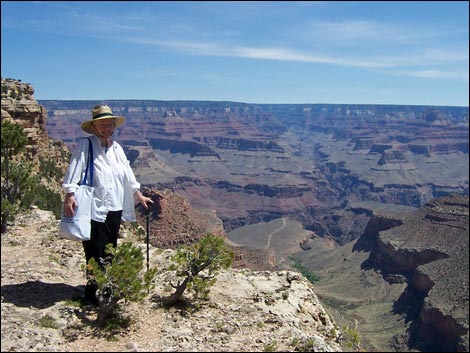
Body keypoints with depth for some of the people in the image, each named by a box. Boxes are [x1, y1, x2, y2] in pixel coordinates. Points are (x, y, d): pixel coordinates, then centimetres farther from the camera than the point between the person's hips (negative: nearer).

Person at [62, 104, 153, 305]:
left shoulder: (116, 148, 15)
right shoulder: (85, 146, -5)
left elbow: (128, 175, 21)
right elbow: (74, 171, -17)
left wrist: (139, 196, 23)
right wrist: (70, 195, -30)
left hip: (115, 208, 7)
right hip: (94, 209, -7)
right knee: (95, 253, -3)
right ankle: (93, 292, 10)